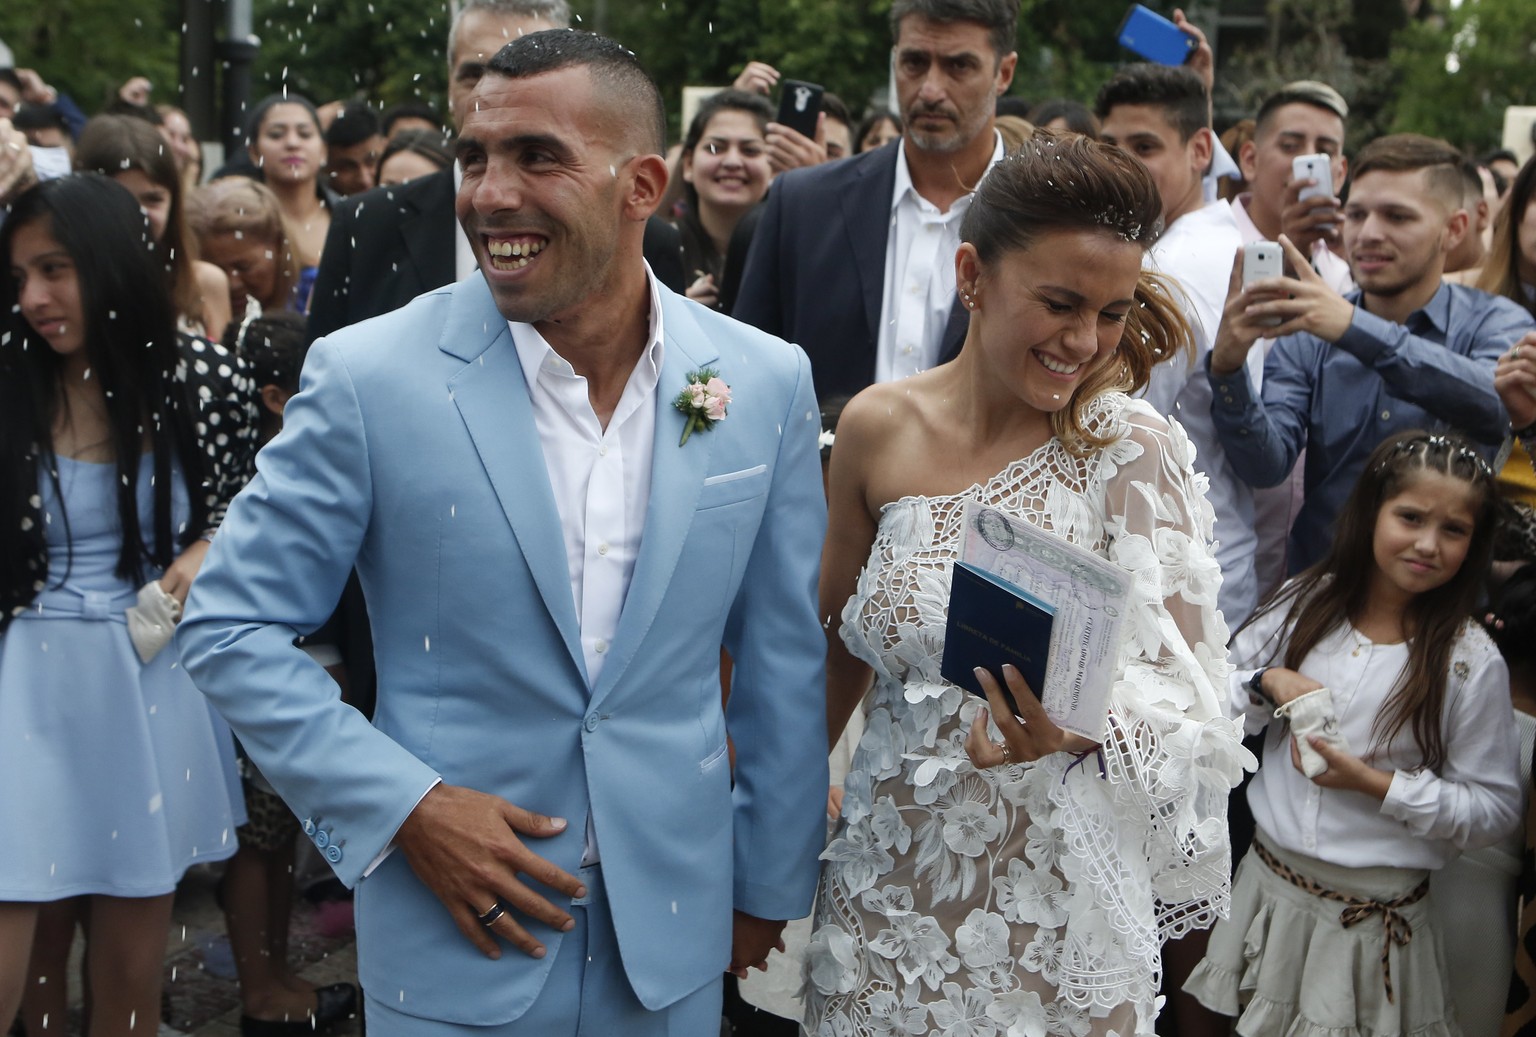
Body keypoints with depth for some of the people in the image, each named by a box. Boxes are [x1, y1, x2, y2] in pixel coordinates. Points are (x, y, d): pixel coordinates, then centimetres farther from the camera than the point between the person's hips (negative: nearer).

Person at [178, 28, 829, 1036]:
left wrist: (770, 889, 9)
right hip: (457, 934, -2)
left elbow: (782, 654, 4)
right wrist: (405, 804, -14)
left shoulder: (769, 381, -4)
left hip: (676, 929, 2)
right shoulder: (368, 377, -12)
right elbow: (232, 626, -6)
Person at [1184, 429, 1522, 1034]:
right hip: (1268, 886, 3)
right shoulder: (1306, 605, -3)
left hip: (1374, 917, -3)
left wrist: (1376, 784, -20)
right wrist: (1268, 684, -15)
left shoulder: (1471, 662, -12)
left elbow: (1496, 808, -11)